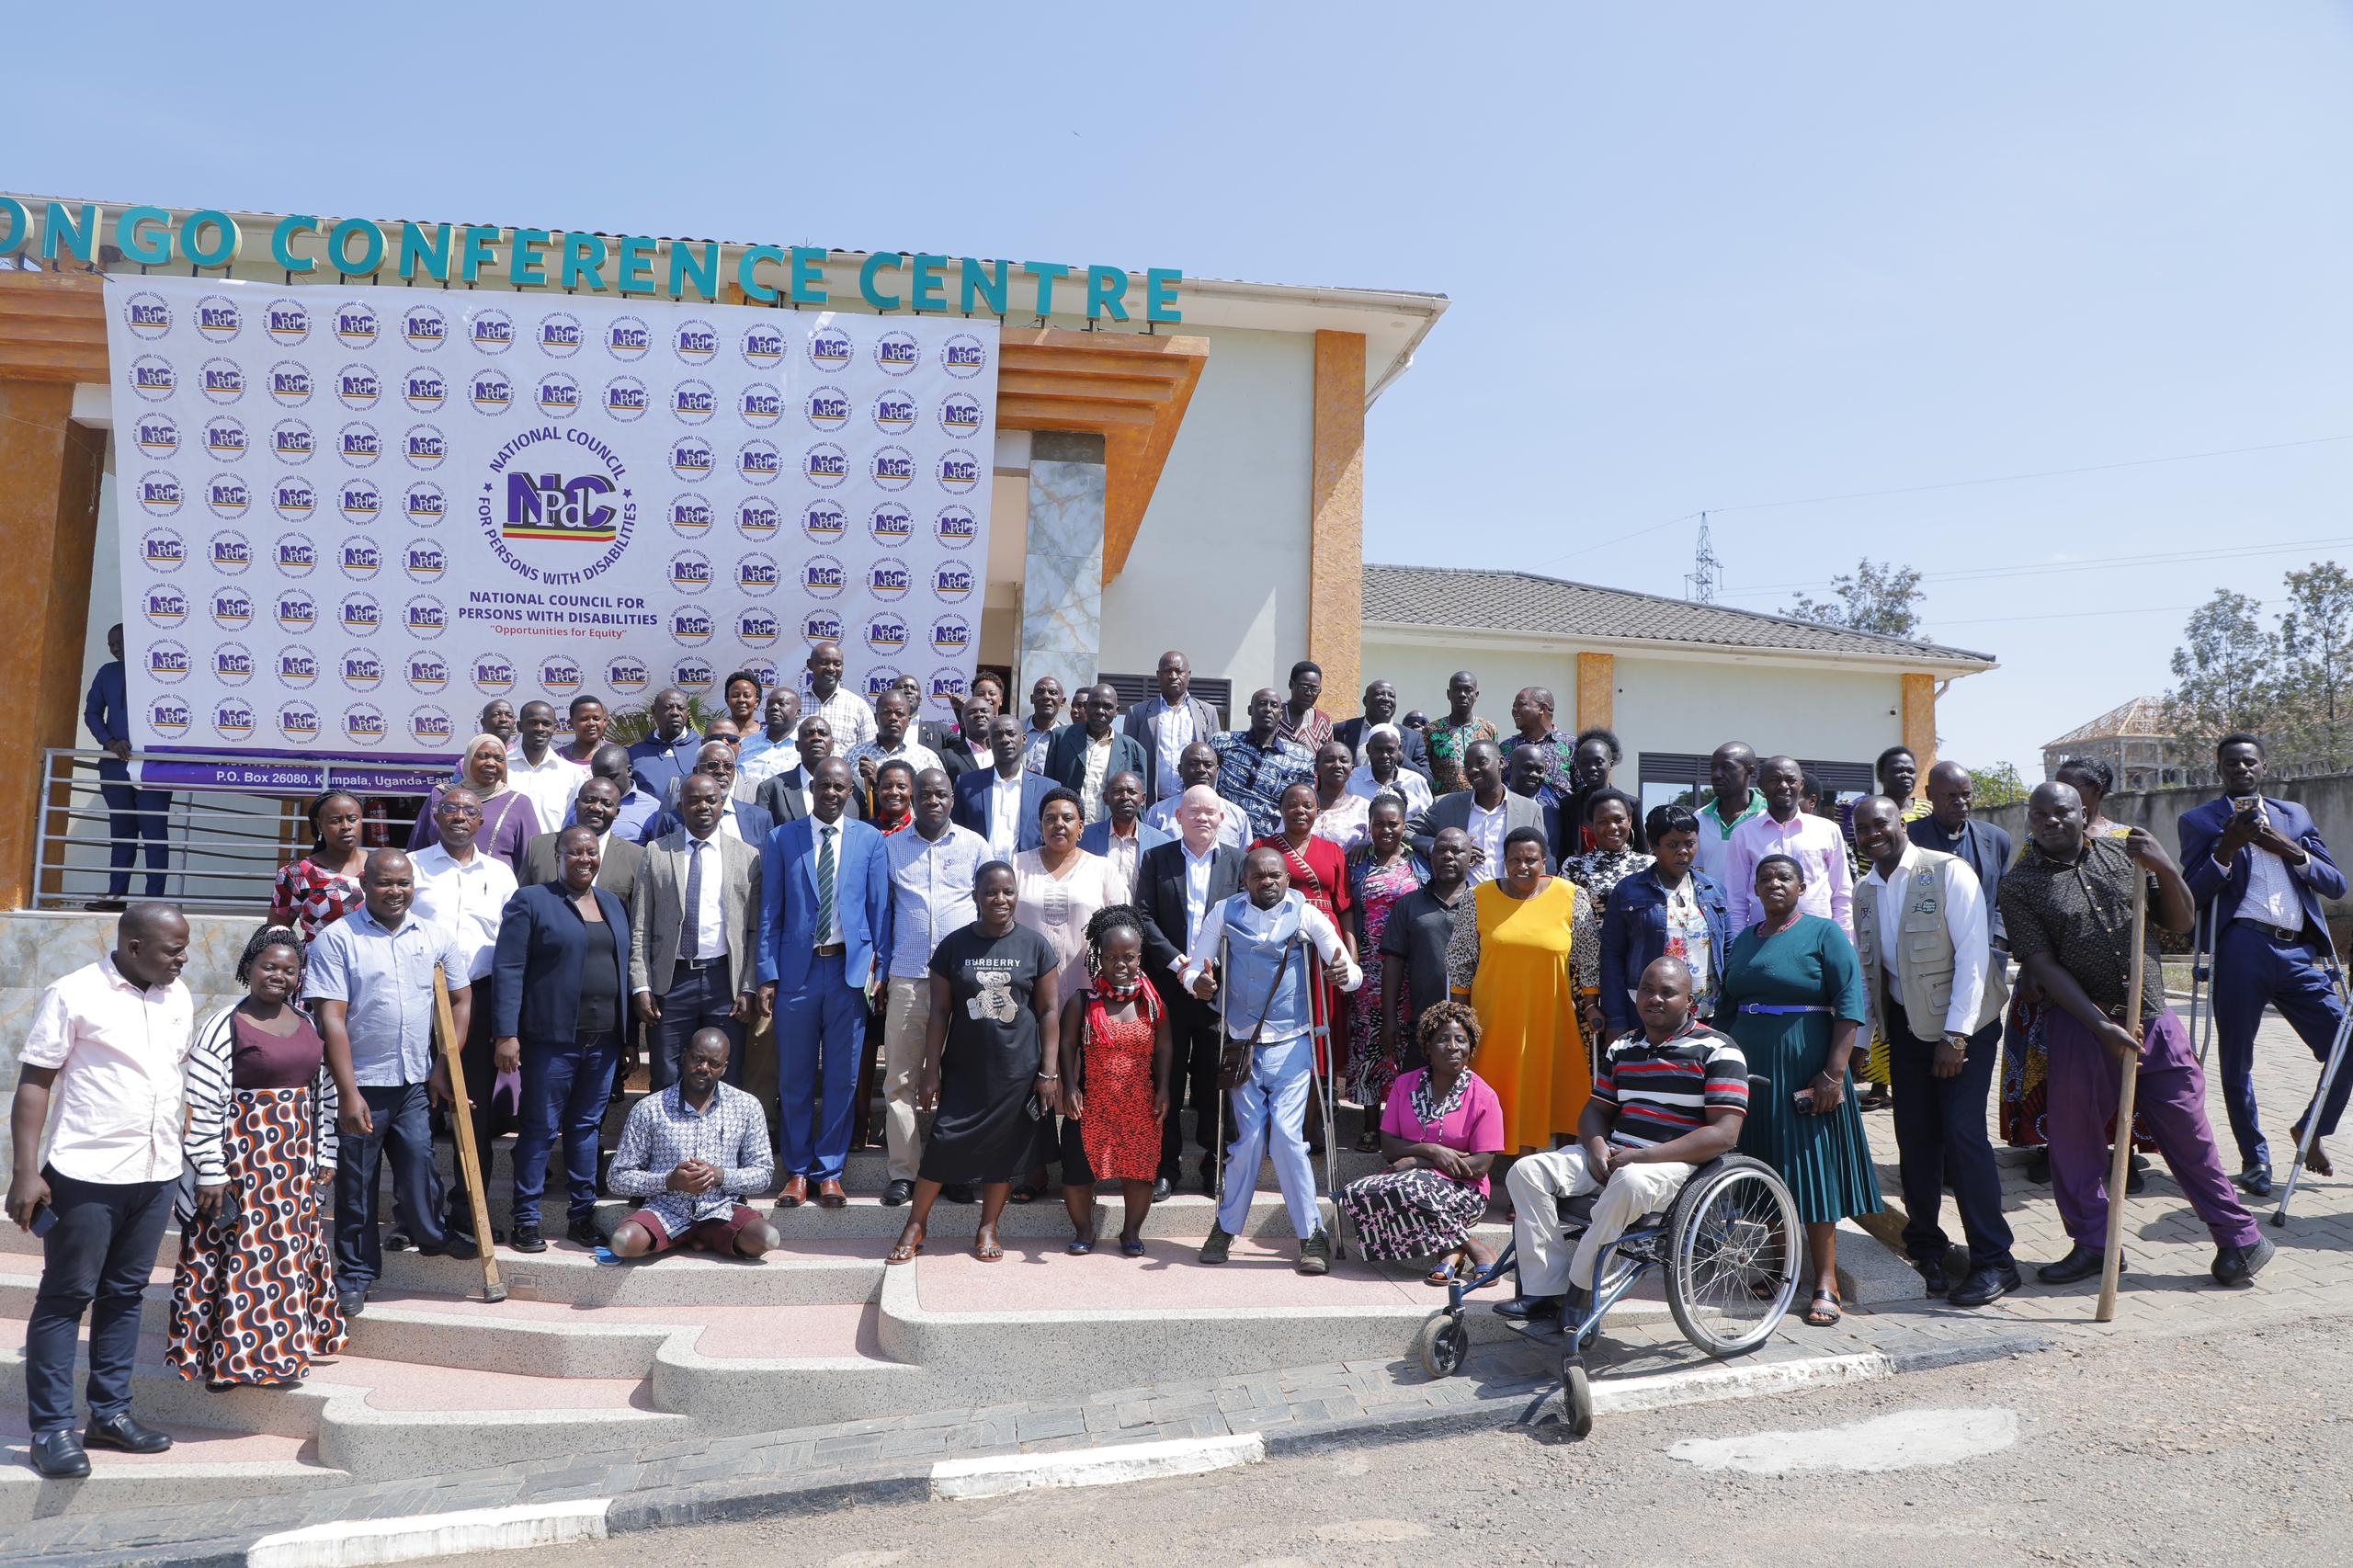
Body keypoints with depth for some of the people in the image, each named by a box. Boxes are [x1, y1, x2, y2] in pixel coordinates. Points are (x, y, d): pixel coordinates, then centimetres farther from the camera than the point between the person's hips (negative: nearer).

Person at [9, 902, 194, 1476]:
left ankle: (111, 1413, 22)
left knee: (125, 1294, 13)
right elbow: (34, 1082, -8)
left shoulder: (178, 998, 8)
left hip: (157, 1173, 6)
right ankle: (51, 1428, 10)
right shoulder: (73, 994, -9)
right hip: (87, 1174, -6)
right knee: (66, 1297, 2)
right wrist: (26, 1171, -14)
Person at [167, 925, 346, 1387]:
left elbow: (324, 1095, 14)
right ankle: (230, 1357, 9)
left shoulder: (307, 1024, 8)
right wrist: (210, 1173, -14)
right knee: (242, 1256, -2)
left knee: (293, 1255, 13)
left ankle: (285, 1344, 27)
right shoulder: (225, 1027, -11)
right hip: (242, 1162, -6)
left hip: (297, 1164, 6)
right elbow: (202, 1105, -13)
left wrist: (325, 1157, 12)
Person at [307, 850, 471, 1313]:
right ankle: (356, 1274, 22)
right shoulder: (336, 940, -8)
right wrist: (348, 1093, -16)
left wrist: (444, 1067, 8)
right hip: (360, 1083, -3)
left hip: (416, 1083, 3)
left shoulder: (436, 937, 4)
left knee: (418, 1163, 7)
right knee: (356, 1182, 7)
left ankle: (428, 1233, 34)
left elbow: (461, 999, 14)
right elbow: (331, 1019, -12)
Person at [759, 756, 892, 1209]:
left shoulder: (870, 840, 4)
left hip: (851, 969, 0)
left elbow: (880, 910, 5)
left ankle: (830, 1172, 17)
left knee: (842, 1078, 5)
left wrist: (879, 968, -2)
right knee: (795, 1078, 6)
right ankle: (797, 1172, 19)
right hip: (797, 969, 0)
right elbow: (770, 913, 4)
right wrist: (767, 975, -2)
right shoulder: (781, 840, 4)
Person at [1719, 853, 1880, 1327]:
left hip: (1804, 1072, -5)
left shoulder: (1823, 933, -3)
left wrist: (1834, 1072, -18)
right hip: (1749, 1071, 5)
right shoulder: (1743, 941, 13)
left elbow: (1850, 1004, -11)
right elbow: (1726, 1008, 18)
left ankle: (1825, 1283, 0)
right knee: (1762, 1174, 7)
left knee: (1810, 1169, -4)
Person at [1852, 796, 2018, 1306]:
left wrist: (1956, 1035, -18)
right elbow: (1864, 971, 14)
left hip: (1963, 1024, -6)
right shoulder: (1866, 891, 9)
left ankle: (1994, 1260, -3)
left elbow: (1973, 954, -15)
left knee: (1962, 1134, -12)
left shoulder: (1947, 872, -11)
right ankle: (1925, 1249, 20)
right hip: (1905, 1025, 6)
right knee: (1915, 1139, 6)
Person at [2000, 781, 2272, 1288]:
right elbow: (2043, 965, -9)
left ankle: (2241, 1238, 20)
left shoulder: (2123, 856, 7)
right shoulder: (2019, 885, -2)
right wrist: (2101, 1024, -17)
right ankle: (2093, 1243, 20)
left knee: (2188, 1136, 5)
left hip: (2155, 1022, 2)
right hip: (2080, 1028, -1)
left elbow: (2181, 923, 11)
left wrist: (2167, 871, -8)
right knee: (2074, 1138, 3)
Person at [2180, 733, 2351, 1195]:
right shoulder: (2200, 820, 8)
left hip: (2299, 953, 3)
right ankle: (2254, 1157, 17)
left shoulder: (2295, 815, 19)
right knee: (2237, 1061, 2)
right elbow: (2192, 897, 0)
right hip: (2241, 951, -3)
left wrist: (2293, 852, -4)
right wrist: (2227, 847, -12)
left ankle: (2312, 1129, 21)